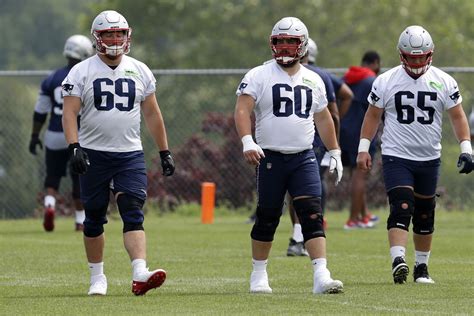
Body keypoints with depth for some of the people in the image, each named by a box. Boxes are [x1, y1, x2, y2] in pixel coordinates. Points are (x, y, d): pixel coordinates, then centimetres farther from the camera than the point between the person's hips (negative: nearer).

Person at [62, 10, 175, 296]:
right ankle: (97, 277, 21)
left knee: (134, 215, -13)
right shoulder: (82, 72, -2)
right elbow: (69, 112, -9)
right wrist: (74, 146, -23)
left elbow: (152, 114, 14)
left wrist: (165, 152, 13)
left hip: (130, 154, 1)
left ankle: (140, 275, -26)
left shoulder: (140, 71, 8)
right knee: (94, 218, 7)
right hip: (94, 155, -1)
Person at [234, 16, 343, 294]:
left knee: (313, 216, -11)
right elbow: (242, 109, -13)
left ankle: (321, 276, -18)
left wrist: (335, 152, 21)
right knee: (267, 218, 5)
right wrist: (248, 141, -28)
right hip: (271, 157, -2)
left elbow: (323, 118, 22)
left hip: (304, 158, 2)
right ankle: (259, 274, 21)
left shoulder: (313, 81, 11)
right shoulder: (259, 76, -3)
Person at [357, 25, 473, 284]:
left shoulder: (444, 82, 0)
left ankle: (422, 266, 21)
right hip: (396, 157, -3)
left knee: (424, 214, 10)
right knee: (401, 208, -18)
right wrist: (363, 148, -1)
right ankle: (398, 260, -28)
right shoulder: (386, 82, -3)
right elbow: (372, 116, 4)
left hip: (429, 159, 3)